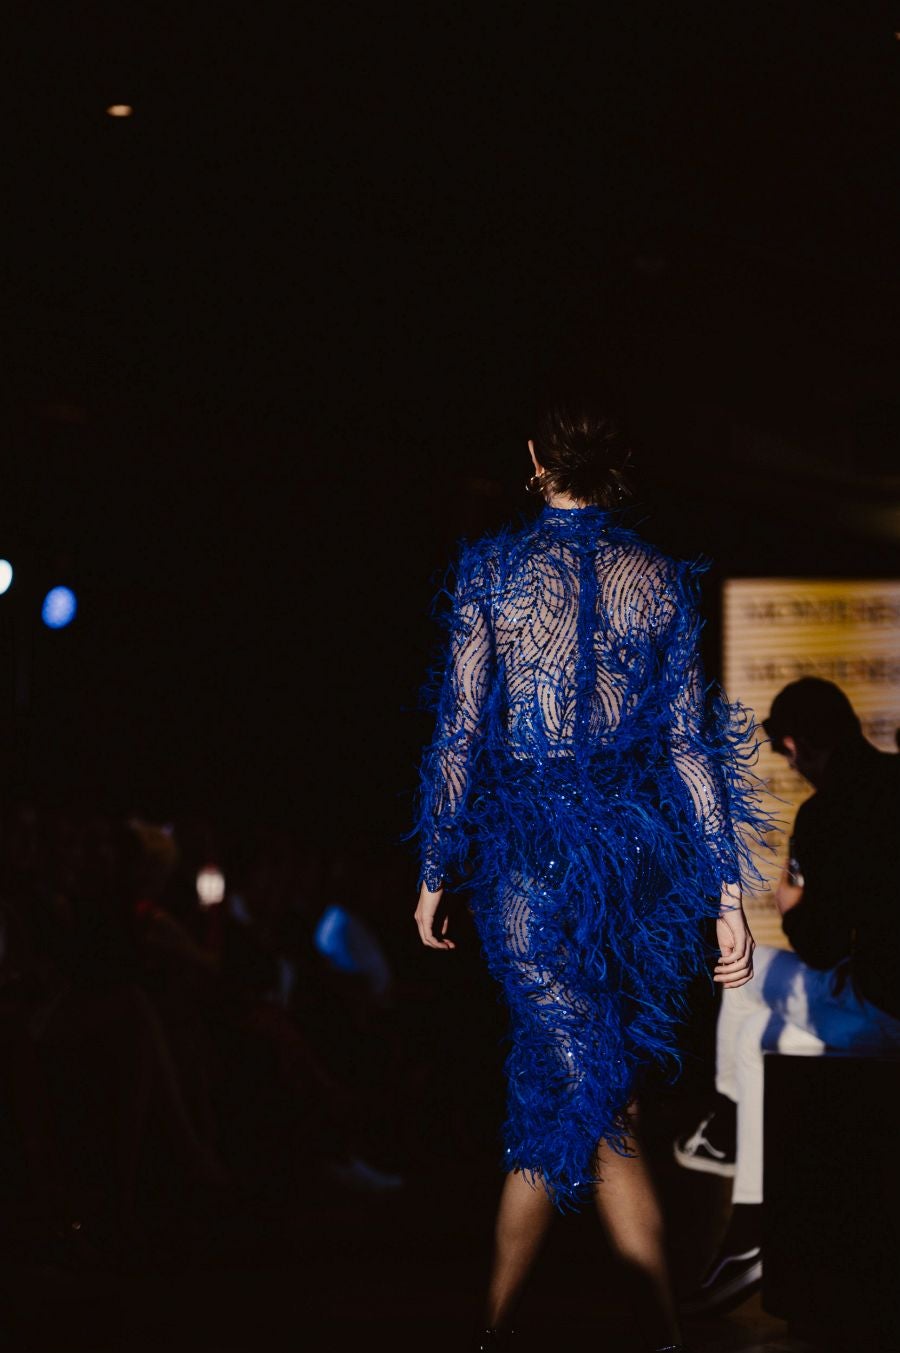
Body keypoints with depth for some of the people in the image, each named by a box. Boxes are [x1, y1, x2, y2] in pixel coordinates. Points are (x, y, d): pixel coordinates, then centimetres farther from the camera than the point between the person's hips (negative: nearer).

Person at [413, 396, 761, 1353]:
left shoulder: (494, 570, -2)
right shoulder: (661, 579, 5)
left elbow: (460, 731, -3)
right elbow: (690, 739, 3)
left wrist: (437, 873, 5)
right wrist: (725, 892, 4)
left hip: (529, 846, -3)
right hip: (640, 845, 3)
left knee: (567, 1088, -3)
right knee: (579, 1088, 13)